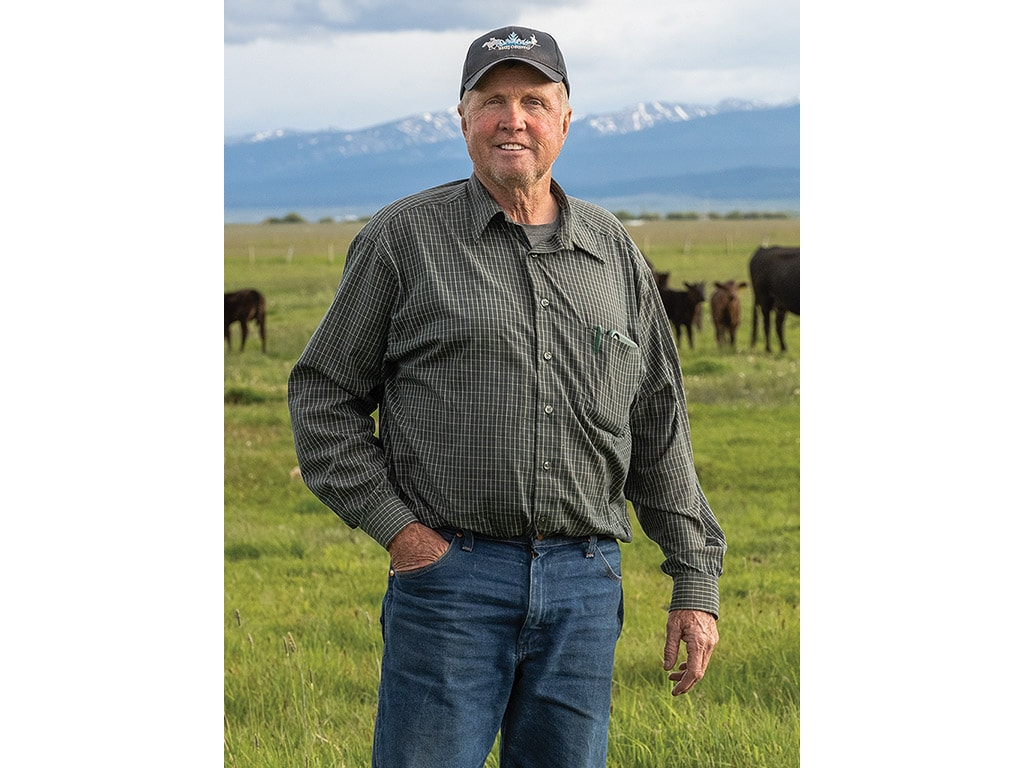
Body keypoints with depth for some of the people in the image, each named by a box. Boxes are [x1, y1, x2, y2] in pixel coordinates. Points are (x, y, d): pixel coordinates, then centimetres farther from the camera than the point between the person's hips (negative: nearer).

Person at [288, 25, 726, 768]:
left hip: (586, 581, 3)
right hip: (450, 572, -3)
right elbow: (323, 394, 4)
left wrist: (695, 581, 10)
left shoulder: (614, 249, 12)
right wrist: (394, 526, -5)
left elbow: (660, 425, 14)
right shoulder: (405, 236, 2)